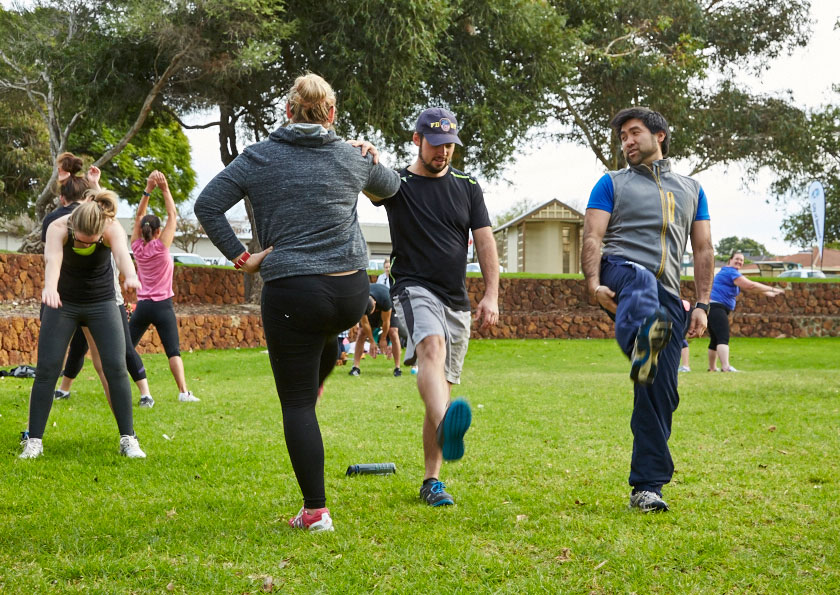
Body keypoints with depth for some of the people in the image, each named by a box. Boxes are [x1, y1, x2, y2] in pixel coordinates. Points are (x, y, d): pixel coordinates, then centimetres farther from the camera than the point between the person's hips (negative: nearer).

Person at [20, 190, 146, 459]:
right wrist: (50, 287, -68)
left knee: (116, 367, -9)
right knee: (46, 368, -6)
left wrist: (131, 277, -69)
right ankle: (34, 441, 0)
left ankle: (128, 439, -1)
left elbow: (122, 253, -46)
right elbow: (52, 259, -46)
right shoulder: (58, 228, -27)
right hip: (63, 303, 0)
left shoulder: (112, 229, -25)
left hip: (102, 304, 0)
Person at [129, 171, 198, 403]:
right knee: (173, 351, -8)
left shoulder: (137, 247, 2)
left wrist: (148, 190, 5)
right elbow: (172, 215, -5)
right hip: (162, 306, -4)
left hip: (142, 305, 4)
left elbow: (138, 217, 9)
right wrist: (165, 189, -4)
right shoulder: (161, 246, -9)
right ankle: (184, 391, -16)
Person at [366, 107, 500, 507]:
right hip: (415, 289, -5)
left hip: (457, 301, 5)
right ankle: (447, 427, -62)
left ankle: (432, 481, 12)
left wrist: (491, 295, -2)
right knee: (432, 346, -35)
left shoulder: (467, 187, 13)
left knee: (442, 389, 6)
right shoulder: (398, 184, 2)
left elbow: (485, 241, 9)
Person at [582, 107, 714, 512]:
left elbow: (703, 250, 20)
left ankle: (646, 487, 3)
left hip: (667, 296, 3)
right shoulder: (612, 183, 16)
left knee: (660, 393, -5)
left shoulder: (691, 190, 25)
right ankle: (643, 342, -77)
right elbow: (592, 237, 4)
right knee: (641, 282, -42)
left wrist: (702, 305, 8)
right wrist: (594, 284, -14)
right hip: (621, 271, -3)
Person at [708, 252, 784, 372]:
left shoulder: (730, 272, 21)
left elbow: (747, 287, 28)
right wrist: (772, 289, -13)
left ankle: (712, 368, 25)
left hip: (712, 308, 11)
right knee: (723, 338, -23)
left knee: (715, 339, 17)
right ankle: (726, 367, -38)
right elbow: (750, 286, -19)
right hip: (716, 307, -11)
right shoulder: (731, 272, -12)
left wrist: (767, 293, 25)